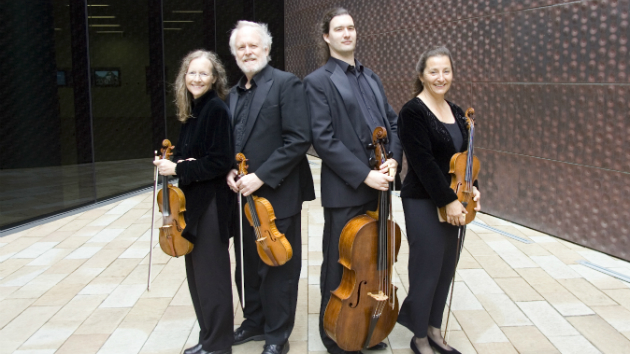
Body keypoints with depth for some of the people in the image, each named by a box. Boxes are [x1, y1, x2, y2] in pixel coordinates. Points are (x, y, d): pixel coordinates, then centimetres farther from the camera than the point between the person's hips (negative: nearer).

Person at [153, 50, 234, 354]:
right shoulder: (191, 110, 11)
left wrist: (178, 169, -17)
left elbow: (219, 161, -20)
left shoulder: (217, 109, -14)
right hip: (191, 199, 9)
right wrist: (172, 160, -2)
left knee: (210, 272, 0)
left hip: (210, 201, -9)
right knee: (196, 271, 14)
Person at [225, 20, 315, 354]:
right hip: (242, 195, 7)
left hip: (277, 194, -7)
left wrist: (261, 176, -20)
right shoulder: (234, 93, 14)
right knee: (248, 263, 16)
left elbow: (299, 139, -17)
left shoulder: (286, 83, -9)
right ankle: (254, 321, 35)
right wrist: (229, 171, -2)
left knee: (277, 268, 5)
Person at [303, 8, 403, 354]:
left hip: (377, 186, 6)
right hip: (345, 190, -6)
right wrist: (364, 174, -19)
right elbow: (323, 139, -14)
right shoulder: (318, 81, -5)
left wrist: (393, 158, -7)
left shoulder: (371, 77, 15)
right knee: (340, 265, 7)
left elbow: (392, 122, 13)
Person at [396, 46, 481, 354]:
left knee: (447, 267, 13)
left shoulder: (455, 112, 10)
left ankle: (434, 329, 30)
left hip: (453, 201, 7)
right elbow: (423, 162, -20)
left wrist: (472, 187, -1)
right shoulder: (413, 112, -13)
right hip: (424, 202, -7)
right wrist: (448, 200, -20)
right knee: (427, 269, 1)